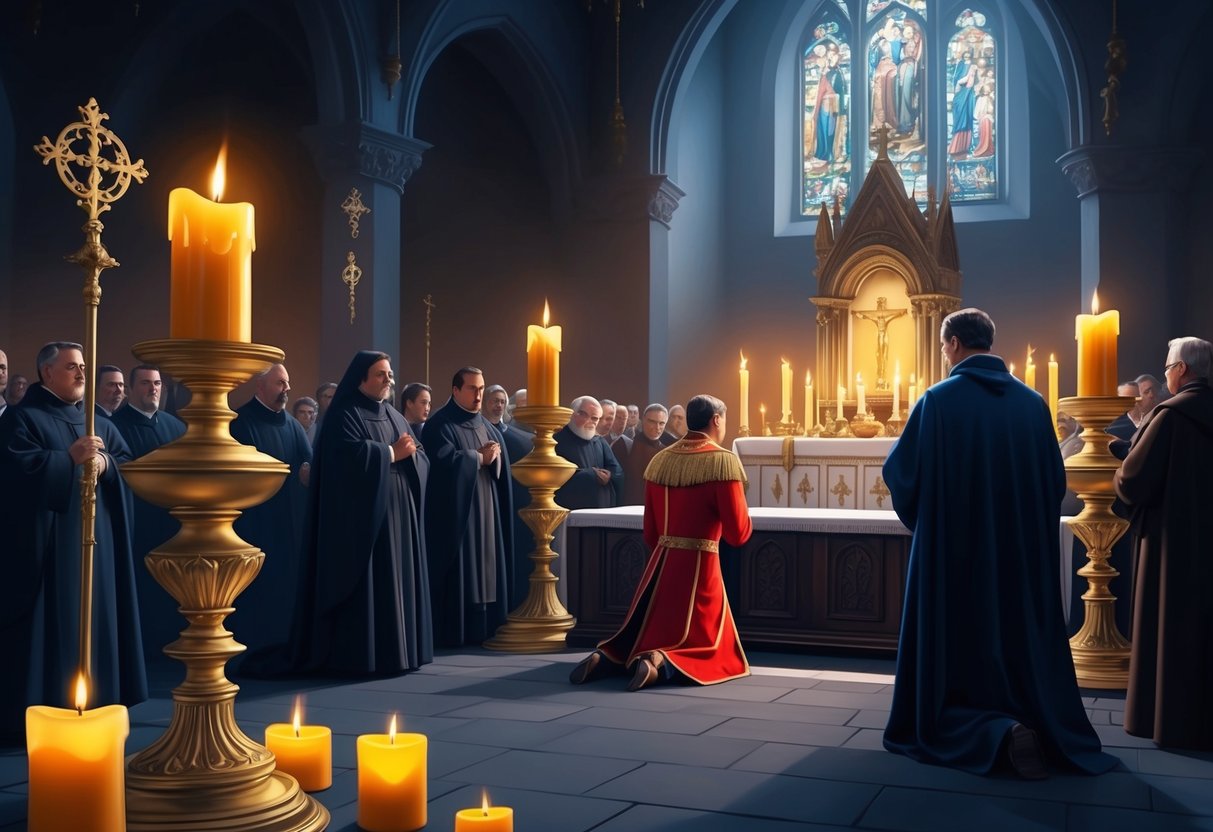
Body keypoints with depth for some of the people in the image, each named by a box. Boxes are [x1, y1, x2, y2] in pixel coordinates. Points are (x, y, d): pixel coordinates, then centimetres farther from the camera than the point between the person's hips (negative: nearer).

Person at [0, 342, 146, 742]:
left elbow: (130, 466, 9)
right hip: (46, 541, -6)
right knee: (47, 624, -6)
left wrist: (105, 464, -11)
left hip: (96, 537, 6)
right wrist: (70, 458, -20)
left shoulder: (98, 422, 16)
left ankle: (90, 708, 16)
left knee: (94, 619, 8)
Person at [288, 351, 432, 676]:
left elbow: (422, 459, 12)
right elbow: (352, 455, -22)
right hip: (362, 515, -8)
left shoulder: (395, 416, 17)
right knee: (365, 584, -8)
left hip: (398, 513, 8)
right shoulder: (343, 415, -5)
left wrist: (410, 452, -10)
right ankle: (360, 656, -4)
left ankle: (395, 650, 14)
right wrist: (392, 453, -13)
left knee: (396, 580, 8)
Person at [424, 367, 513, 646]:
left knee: (485, 570, 7)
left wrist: (493, 456, -14)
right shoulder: (440, 424, -6)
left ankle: (483, 628, 12)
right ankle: (453, 631, -3)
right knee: (458, 572, -7)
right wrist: (479, 457, -10)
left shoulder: (486, 425, 16)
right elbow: (445, 461, -20)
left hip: (486, 510, 7)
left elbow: (500, 463, 9)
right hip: (455, 511, -7)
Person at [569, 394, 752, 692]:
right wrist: (742, 511, 10)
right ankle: (659, 663, -19)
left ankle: (604, 658, -5)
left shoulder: (659, 461, 6)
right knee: (708, 648, 8)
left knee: (643, 636, 22)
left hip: (660, 563, 5)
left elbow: (650, 533, 12)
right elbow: (738, 534, -11)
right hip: (699, 567, -5)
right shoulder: (723, 461, -10)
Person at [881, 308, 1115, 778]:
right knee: (1026, 658, 18)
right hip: (1024, 554, 4)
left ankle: (996, 734, -18)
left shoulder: (939, 400, -11)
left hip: (955, 554, -4)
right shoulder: (1033, 403, 2)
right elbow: (1055, 480, 7)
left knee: (959, 665, 4)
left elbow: (901, 471, -7)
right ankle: (1050, 731, 7)